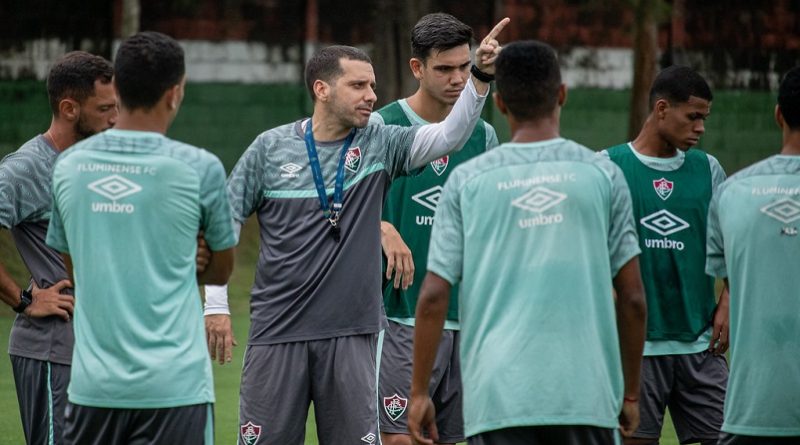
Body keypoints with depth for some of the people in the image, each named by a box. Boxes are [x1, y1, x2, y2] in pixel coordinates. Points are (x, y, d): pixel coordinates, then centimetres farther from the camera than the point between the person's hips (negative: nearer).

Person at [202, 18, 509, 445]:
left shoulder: (379, 145, 3)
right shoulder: (271, 147, 1)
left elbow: (450, 135, -10)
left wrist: (480, 78, -26)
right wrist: (215, 303, 1)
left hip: (350, 333, 1)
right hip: (277, 329, -1)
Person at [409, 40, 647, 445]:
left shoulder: (467, 180, 4)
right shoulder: (602, 175, 4)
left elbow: (433, 296, 1)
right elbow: (632, 298, 5)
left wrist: (419, 393, 8)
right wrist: (630, 394, 15)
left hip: (497, 396, 0)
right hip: (585, 394, 0)